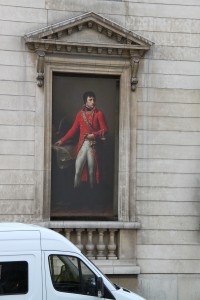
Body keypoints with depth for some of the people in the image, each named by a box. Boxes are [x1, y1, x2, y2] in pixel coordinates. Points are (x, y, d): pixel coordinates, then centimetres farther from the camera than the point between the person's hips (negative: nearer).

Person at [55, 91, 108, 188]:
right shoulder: (80, 114, 9)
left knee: (92, 172, 2)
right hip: (82, 146, 2)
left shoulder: (99, 114, 3)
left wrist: (94, 135, -13)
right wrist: (62, 140, 5)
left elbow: (104, 130, 0)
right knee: (77, 172, -4)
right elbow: (73, 130, 10)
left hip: (93, 146, -1)